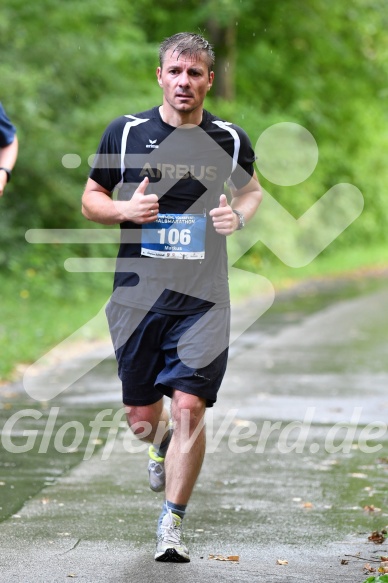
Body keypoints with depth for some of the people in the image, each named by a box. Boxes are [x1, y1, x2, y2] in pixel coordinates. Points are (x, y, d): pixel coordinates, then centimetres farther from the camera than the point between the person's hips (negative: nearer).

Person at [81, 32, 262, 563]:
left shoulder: (230, 140, 3)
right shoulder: (125, 133, 0)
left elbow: (250, 190, 21)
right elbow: (90, 200, 9)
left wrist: (239, 215, -2)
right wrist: (125, 209, -13)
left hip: (203, 299, -1)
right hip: (138, 294, 1)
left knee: (189, 405, -13)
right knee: (140, 418, 7)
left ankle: (172, 523, 0)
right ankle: (163, 441, 46)